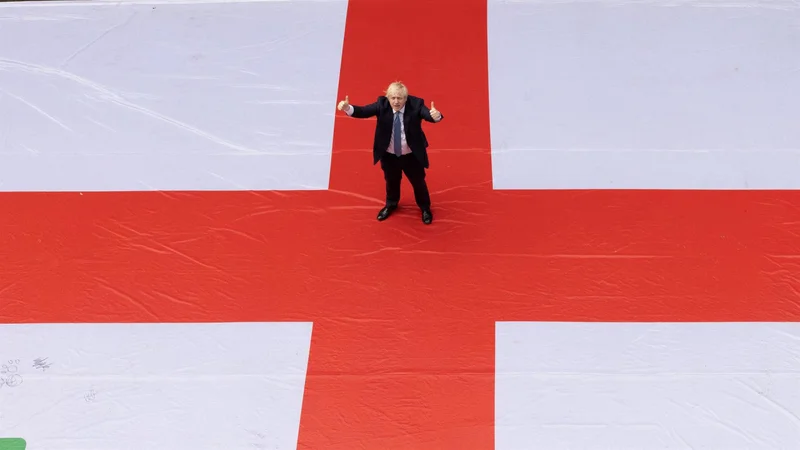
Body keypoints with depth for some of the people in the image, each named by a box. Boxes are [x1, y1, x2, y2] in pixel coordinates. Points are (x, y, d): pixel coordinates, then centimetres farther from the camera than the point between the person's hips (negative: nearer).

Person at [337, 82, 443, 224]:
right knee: (391, 181, 26)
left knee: (418, 182, 20)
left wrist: (436, 115, -65)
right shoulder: (382, 104, -20)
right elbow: (363, 111, -28)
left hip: (412, 155, -2)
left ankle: (425, 208, 48)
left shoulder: (415, 105, -25)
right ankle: (391, 205, 57)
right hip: (389, 155, 2)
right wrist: (347, 108, -49)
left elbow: (429, 115, -39)